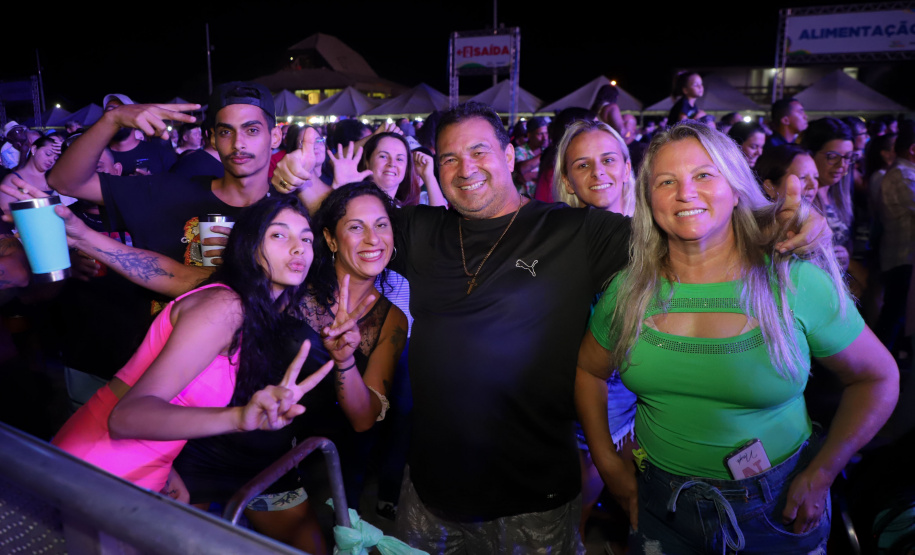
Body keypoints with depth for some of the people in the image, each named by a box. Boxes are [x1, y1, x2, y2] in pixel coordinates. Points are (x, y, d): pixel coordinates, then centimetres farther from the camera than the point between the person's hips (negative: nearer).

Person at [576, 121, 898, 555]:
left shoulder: (796, 282, -14)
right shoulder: (629, 290, -9)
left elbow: (878, 378, -3)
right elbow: (588, 370, 5)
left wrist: (820, 474, -8)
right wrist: (608, 463, 0)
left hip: (776, 511, -1)